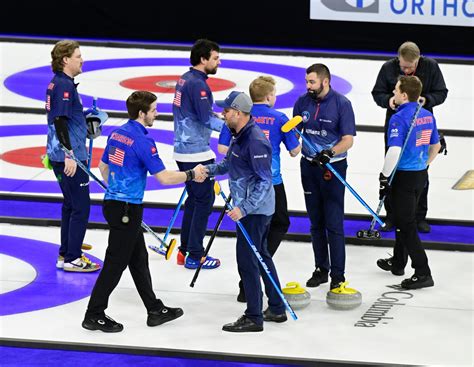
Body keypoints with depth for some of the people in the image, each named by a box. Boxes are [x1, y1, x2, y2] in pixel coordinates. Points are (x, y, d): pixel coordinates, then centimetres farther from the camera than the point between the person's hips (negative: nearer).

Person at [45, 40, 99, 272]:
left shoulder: (58, 83, 13)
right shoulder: (64, 85, -18)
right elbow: (59, 121, -24)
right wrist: (69, 155, -26)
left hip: (61, 156, 11)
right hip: (69, 157, -11)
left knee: (70, 205, 16)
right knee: (80, 207, -5)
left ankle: (65, 255, 21)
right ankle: (72, 259, -2)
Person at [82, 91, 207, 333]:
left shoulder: (117, 133, 8)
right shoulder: (142, 141, -19)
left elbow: (103, 167, 19)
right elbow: (164, 177, -21)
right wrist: (191, 175, -7)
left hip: (113, 202, 9)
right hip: (126, 210, -9)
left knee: (139, 259, 16)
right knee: (116, 263, -1)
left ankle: (155, 310, 24)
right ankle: (94, 316, 6)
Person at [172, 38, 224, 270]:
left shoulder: (185, 79, 11)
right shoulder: (197, 84, -19)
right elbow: (207, 120, -22)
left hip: (183, 148, 10)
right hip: (197, 152, -10)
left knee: (194, 197, 17)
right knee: (204, 200, -3)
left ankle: (184, 251, 21)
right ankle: (194, 256, 0)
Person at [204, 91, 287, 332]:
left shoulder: (255, 140, -24)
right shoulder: (240, 135, 8)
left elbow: (264, 181, -25)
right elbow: (228, 163, 22)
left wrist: (244, 208, -28)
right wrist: (209, 170, 3)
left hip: (254, 210, -10)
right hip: (253, 208, 10)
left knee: (247, 260, -5)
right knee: (261, 256, 18)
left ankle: (253, 318, 2)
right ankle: (276, 309, 28)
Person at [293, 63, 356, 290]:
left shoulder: (341, 104, -12)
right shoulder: (303, 102, 2)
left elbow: (348, 140, -14)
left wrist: (329, 153, -30)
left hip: (333, 167, -5)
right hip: (309, 166, 5)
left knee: (334, 224, -5)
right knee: (316, 222, 11)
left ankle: (338, 275, 0)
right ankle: (321, 269, 21)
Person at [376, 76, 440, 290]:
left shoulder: (399, 118, -20)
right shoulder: (427, 116, 6)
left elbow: (394, 151, -26)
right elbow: (436, 145, 17)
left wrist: (384, 177, -18)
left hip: (403, 176, -8)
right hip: (421, 175, 8)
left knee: (406, 224, -4)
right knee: (405, 218, 23)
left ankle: (422, 273, -7)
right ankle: (398, 262, 37)